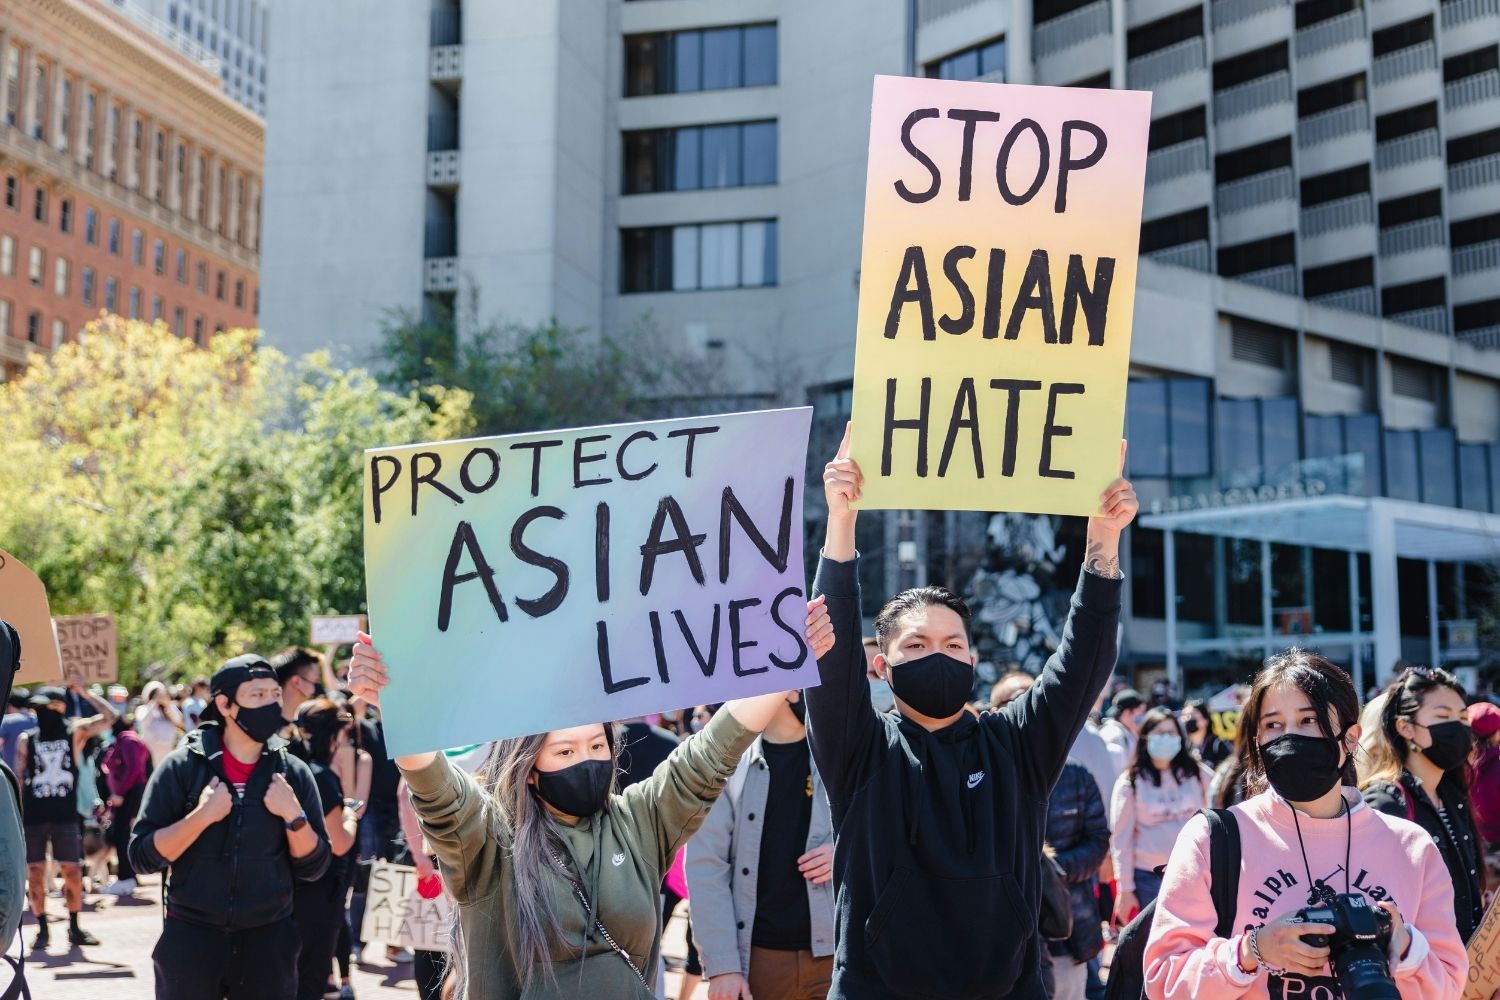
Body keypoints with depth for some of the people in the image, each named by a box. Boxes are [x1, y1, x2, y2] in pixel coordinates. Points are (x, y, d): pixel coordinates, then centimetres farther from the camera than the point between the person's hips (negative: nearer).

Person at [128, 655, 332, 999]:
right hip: (191, 935, -2)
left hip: (268, 939, 2)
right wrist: (202, 816, -20)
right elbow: (142, 856, -8)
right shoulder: (182, 767, -5)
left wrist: (293, 814, -15)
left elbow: (312, 867, 0)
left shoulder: (293, 773, 0)